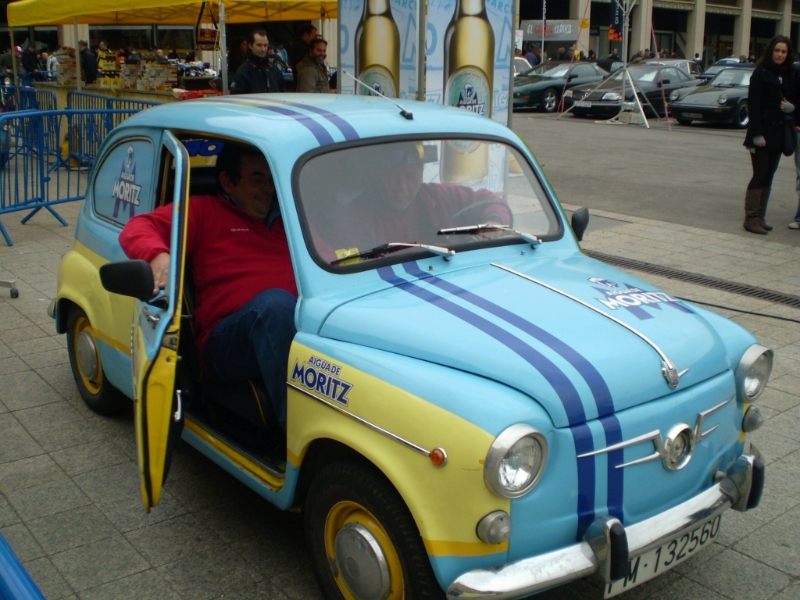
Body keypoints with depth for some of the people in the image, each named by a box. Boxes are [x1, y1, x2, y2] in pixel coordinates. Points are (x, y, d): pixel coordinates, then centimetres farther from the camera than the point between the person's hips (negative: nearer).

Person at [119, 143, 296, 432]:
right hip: (225, 342, -3)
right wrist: (158, 255, -19)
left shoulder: (285, 216, 29)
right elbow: (138, 228, 3)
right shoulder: (203, 211, 16)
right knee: (275, 302, -38)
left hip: (302, 323, 4)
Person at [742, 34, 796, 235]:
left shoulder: (790, 74, 11)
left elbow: (794, 99, 18)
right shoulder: (761, 73, -5)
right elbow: (753, 104, -10)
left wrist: (791, 107, -8)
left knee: (768, 177, 7)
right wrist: (757, 134, -17)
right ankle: (751, 218, -4)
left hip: (778, 133, 6)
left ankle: (760, 217, 12)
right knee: (760, 175, -8)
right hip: (762, 132, -6)